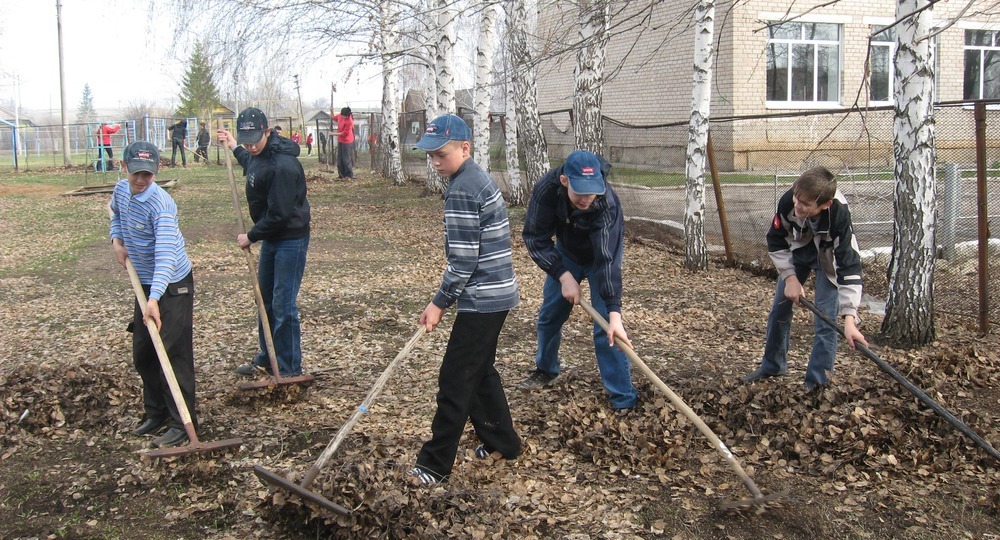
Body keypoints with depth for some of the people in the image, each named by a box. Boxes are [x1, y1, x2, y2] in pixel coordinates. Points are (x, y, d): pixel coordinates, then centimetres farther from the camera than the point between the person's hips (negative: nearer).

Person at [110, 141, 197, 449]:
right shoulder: (121, 191, 0)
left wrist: (154, 299, -44)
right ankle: (155, 413, 31)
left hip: (173, 286, -8)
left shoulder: (160, 205, -25)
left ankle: (182, 424, 0)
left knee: (173, 355, -8)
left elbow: (166, 255, -34)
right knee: (142, 354, 16)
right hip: (146, 285, 9)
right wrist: (116, 240, 5)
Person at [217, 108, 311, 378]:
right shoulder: (259, 154, 4)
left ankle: (289, 370, 6)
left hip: (291, 239, -10)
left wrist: (251, 236, -14)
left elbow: (279, 215, -25)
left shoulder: (283, 166, -26)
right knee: (265, 300, 19)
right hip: (271, 237, 10)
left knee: (283, 305, -6)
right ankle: (267, 357, 35)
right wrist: (234, 148, 33)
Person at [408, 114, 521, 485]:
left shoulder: (461, 191, -19)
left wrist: (440, 303, -11)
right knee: (480, 371, 20)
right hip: (495, 293, 10)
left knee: (455, 380, -3)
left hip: (482, 298, -10)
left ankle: (436, 464, 5)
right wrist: (447, 299, 18)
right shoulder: (478, 178, 12)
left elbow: (464, 262, -20)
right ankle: (502, 441, 31)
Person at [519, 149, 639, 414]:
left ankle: (623, 397, -5)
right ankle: (546, 369, 37)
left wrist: (615, 314, -50)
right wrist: (563, 275, -31)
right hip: (566, 253, 3)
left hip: (601, 256, -3)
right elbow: (535, 237, -24)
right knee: (550, 313, 12)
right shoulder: (547, 188, -33)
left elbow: (607, 260, -44)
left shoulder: (607, 203, -40)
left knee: (605, 324, -13)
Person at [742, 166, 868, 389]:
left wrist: (849, 318, -46)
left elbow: (850, 267, -40)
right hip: (797, 251, 3)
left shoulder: (839, 215, -40)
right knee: (780, 307, 9)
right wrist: (790, 277, -18)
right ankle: (773, 364, 30)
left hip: (830, 259, -3)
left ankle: (818, 380, 1)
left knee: (825, 318, -12)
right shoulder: (787, 202, -33)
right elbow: (775, 241, -13)